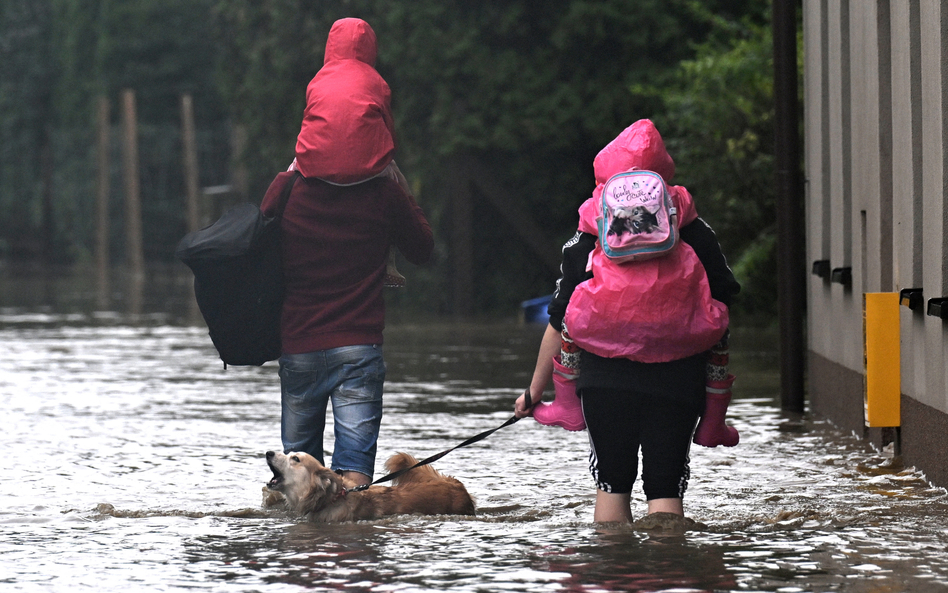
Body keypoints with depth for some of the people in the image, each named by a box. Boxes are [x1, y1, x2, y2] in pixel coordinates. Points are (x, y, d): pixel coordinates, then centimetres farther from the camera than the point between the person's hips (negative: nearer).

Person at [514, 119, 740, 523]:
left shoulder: (586, 241, 4)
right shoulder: (695, 234, 6)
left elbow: (560, 324, 4)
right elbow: (724, 308, 7)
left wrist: (535, 391, 13)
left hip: (605, 380, 0)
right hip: (677, 382, 0)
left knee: (612, 485, 12)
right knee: (665, 489, 1)